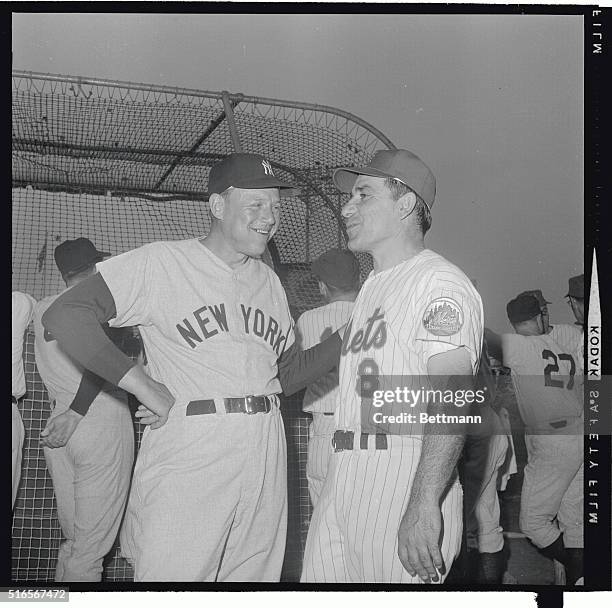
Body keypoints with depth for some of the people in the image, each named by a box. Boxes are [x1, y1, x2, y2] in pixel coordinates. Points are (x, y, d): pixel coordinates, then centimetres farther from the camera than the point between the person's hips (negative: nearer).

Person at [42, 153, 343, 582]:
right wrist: (140, 382, -16)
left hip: (264, 461, 6)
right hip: (186, 460, -5)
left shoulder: (269, 280, 16)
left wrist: (346, 341, 8)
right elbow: (64, 315, -11)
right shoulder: (160, 263, -4)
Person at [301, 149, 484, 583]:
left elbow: (450, 403, -20)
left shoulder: (440, 282, -9)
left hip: (406, 478, -8)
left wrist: (423, 505, -27)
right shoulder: (372, 287, 22)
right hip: (345, 478, 9)